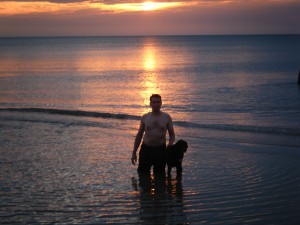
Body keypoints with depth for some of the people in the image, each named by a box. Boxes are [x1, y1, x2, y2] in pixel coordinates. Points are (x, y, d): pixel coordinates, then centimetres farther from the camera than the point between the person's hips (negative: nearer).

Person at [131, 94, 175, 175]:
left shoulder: (166, 117, 1)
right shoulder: (145, 117, 4)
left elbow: (172, 134, 7)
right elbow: (139, 135, 11)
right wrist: (134, 152, 7)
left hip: (160, 150, -1)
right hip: (146, 149, 1)